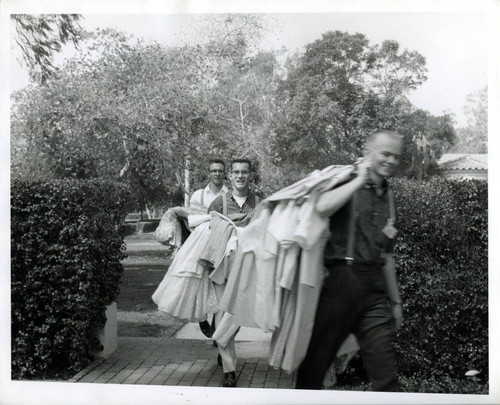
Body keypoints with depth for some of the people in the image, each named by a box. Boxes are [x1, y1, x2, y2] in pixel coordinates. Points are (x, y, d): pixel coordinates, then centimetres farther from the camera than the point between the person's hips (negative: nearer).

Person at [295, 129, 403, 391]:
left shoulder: (388, 198, 18)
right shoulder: (347, 183, 0)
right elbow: (323, 207, -25)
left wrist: (395, 301, 25)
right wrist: (360, 180, -12)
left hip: (374, 288, 5)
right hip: (340, 279, -5)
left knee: (385, 373, 0)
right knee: (316, 359, 6)